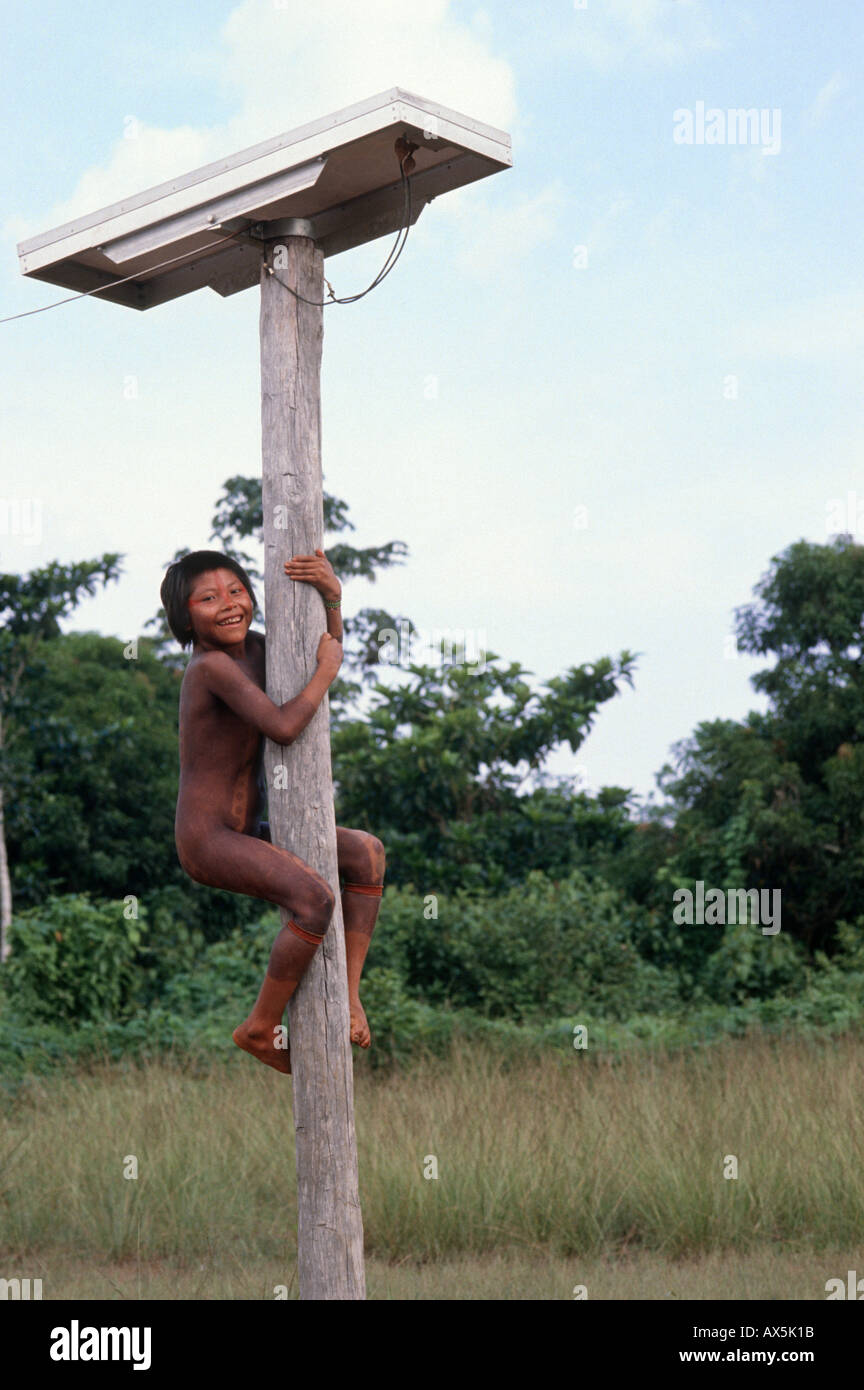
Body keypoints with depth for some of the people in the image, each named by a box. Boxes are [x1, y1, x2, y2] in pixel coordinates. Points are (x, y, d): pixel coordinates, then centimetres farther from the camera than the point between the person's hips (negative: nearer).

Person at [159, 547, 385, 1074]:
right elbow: (282, 727, -27)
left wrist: (333, 595, -1)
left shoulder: (250, 646, 8)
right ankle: (261, 1027, -10)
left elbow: (327, 652, 17)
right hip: (207, 840, -10)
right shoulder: (212, 665, -18)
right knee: (315, 898, -29)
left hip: (244, 833, 10)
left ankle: (348, 993, 7)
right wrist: (327, 670, -13)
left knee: (367, 853, 10)